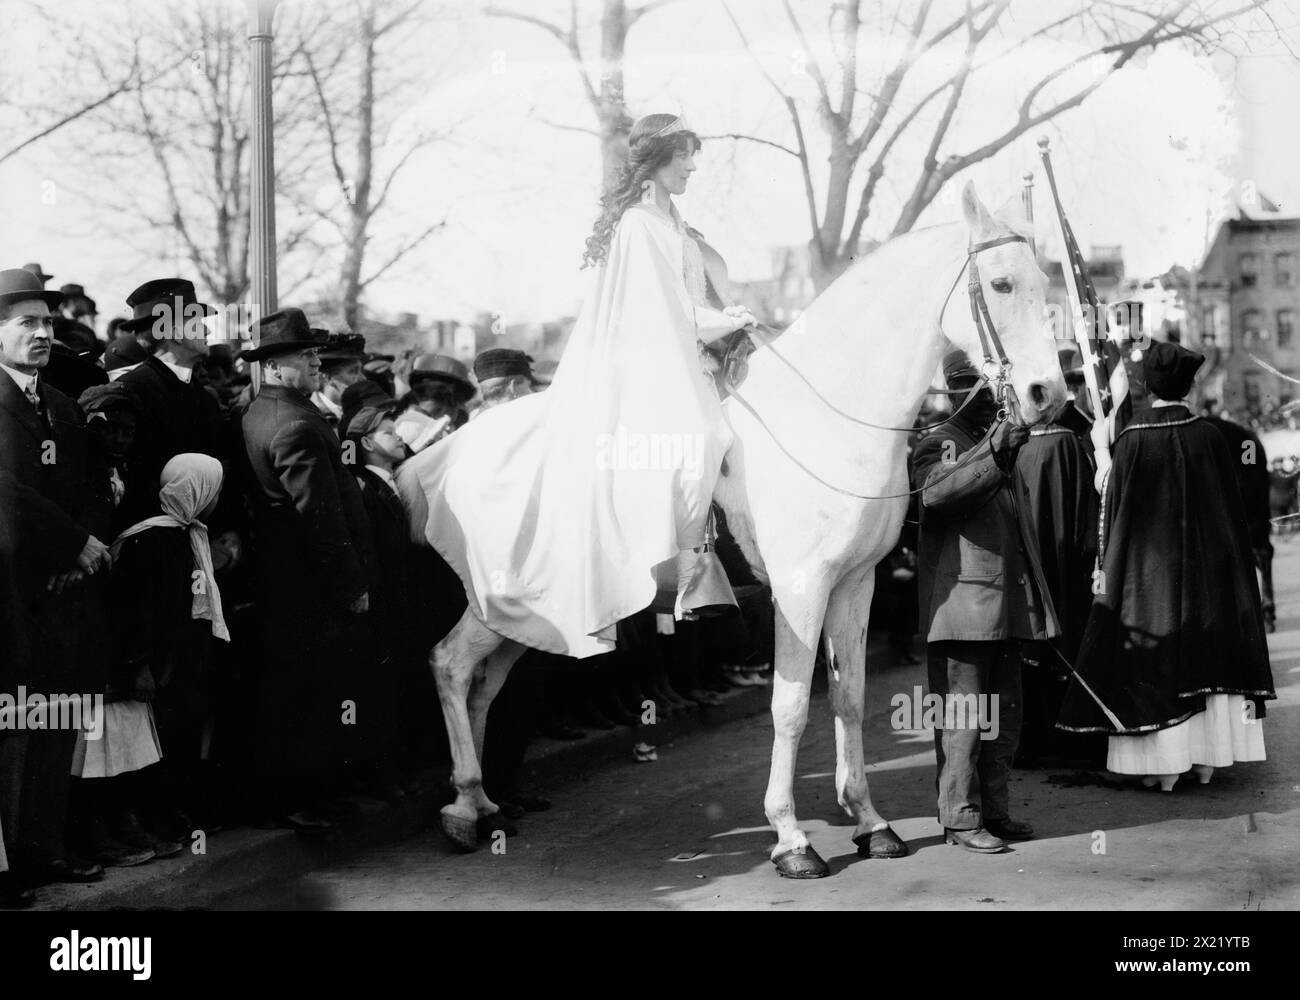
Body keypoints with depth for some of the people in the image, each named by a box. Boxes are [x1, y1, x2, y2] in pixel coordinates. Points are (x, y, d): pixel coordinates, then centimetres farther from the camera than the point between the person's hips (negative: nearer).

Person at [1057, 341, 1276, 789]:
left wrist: (1101, 451, 9)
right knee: (1204, 652, 11)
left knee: (1154, 657, 2)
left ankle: (1163, 763, 2)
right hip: (1205, 564, 3)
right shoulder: (1209, 437, -3)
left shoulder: (1133, 440, -13)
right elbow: (1231, 509, 4)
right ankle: (1205, 757, 13)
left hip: (1148, 565, -3)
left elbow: (1114, 502, -6)